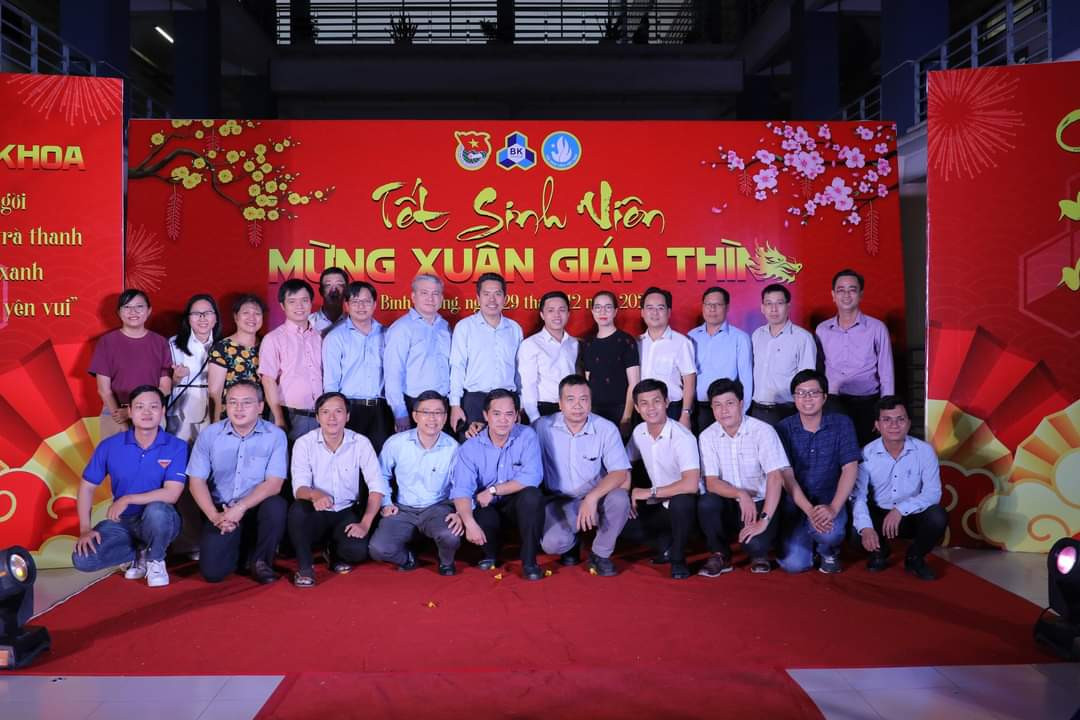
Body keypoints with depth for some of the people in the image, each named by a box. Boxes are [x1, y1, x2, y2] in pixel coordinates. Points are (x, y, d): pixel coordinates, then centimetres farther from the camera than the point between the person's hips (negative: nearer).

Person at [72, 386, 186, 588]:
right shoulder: (109, 446, -5)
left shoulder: (177, 447, -13)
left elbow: (171, 494, -21)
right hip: (122, 521, 3)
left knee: (157, 509, -38)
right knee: (82, 559, -20)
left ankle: (155, 559, -6)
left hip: (159, 521, -3)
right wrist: (85, 529, -8)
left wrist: (128, 499, -21)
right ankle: (141, 552, 7)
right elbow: (87, 487, 2)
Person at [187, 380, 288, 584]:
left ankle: (260, 560, -6)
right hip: (222, 511, 1)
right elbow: (197, 481, 0)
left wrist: (241, 507, -23)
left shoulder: (275, 435, -7)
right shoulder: (209, 435, 1)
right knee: (212, 571, -17)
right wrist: (214, 516, -14)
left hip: (257, 508, -1)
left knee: (276, 506, -34)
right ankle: (239, 551, 21)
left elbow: (274, 483, -12)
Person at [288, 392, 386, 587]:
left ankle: (335, 554, 12)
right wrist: (314, 494, -41)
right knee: (297, 509, -34)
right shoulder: (304, 443, -9)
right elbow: (299, 487, -16)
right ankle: (305, 565, -11)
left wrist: (365, 524, -21)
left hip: (347, 512, 1)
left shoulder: (361, 443, -8)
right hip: (316, 513, 0)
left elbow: (377, 487, -10)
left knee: (358, 550, -27)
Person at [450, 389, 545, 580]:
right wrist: (470, 523, -38)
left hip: (517, 505, 0)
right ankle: (490, 554, 5)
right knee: (483, 520, -33)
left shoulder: (527, 436, -11)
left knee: (532, 496, -32)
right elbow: (461, 491, -19)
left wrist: (493, 490, -20)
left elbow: (532, 477, -23)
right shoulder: (470, 447, -9)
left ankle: (529, 560, -15)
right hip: (487, 508, 1)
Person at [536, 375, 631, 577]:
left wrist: (592, 497, -31)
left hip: (596, 499, 1)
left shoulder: (606, 429, -10)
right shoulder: (544, 427, -8)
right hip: (560, 501, 0)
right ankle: (570, 544, 15)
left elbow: (620, 473, -17)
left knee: (619, 499, -32)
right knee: (552, 543, -27)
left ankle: (601, 554, -4)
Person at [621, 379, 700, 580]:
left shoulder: (682, 437, -24)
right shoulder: (639, 432, -2)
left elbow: (691, 485, -35)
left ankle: (678, 558, -14)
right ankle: (666, 543, 9)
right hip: (659, 504, 6)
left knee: (681, 500, -39)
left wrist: (650, 492, -24)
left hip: (685, 504, -6)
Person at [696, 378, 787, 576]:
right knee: (706, 503, -29)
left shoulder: (763, 431, -15)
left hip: (760, 502, -3)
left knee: (755, 543, -30)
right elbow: (711, 482, -8)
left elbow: (775, 478, -22)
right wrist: (740, 495, -27)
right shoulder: (707, 437, -5)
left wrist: (764, 521, -29)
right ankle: (720, 555, -2)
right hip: (729, 503, 3)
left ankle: (759, 553, 10)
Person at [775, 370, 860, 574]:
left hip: (829, 500, 0)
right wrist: (809, 510, -24)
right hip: (796, 502, 0)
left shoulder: (841, 424, -3)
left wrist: (833, 508, -24)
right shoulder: (784, 429, -4)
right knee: (793, 564, -16)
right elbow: (787, 476, -10)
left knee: (830, 530, -34)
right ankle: (807, 541, 21)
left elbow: (850, 469, -10)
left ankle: (828, 551, 5)